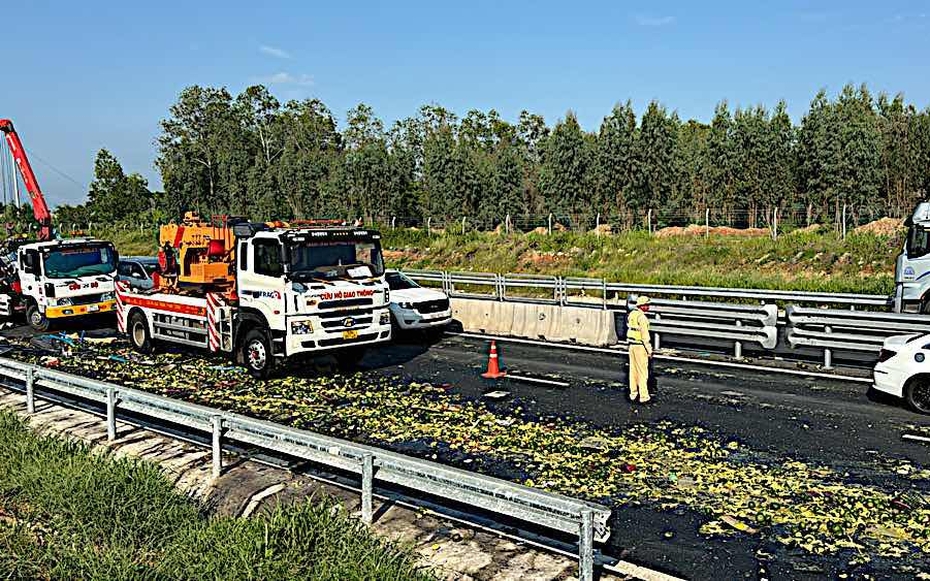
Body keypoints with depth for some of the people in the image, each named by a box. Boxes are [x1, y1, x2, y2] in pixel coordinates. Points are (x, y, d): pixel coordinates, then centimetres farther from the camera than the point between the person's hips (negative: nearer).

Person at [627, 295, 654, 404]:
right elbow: (645, 336, -18)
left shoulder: (631, 314, 7)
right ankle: (643, 396, 1)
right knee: (642, 371, -2)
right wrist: (649, 350, -12)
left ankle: (633, 394, 21)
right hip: (640, 346, -8)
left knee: (633, 370, 14)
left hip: (631, 345, 8)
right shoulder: (642, 317, -19)